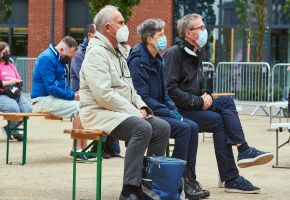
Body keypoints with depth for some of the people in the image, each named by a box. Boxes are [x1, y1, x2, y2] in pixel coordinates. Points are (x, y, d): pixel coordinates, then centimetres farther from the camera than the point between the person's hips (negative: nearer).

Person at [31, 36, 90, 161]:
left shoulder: (59, 59, 15)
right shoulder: (47, 58, -16)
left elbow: (63, 84, 22)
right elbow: (51, 88, -22)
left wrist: (74, 93, 2)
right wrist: (73, 96, -18)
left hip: (53, 98, 10)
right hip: (43, 100, -10)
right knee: (79, 108, -23)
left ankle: (83, 148, -6)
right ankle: (77, 150, -20)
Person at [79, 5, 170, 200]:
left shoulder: (118, 51, 20)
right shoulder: (96, 53, -12)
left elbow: (129, 88, 24)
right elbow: (104, 95, -22)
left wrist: (141, 106, 3)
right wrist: (135, 112, -19)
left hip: (123, 111, 9)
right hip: (100, 112, -9)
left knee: (162, 128, -5)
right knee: (142, 128, -31)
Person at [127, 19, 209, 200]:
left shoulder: (157, 60, 16)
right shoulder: (138, 61, -14)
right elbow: (143, 98, -19)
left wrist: (176, 112, 2)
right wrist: (170, 113, -17)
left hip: (159, 112, 9)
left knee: (193, 127, -8)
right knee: (183, 128, -22)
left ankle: (190, 180, -7)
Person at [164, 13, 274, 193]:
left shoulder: (197, 54, 18)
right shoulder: (174, 54, -11)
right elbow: (171, 90, -20)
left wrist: (206, 95, 3)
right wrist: (199, 102, -17)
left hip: (195, 106, 8)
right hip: (179, 111, -8)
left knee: (226, 101, -12)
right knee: (218, 120, -21)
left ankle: (243, 151, -26)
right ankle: (231, 179, -20)